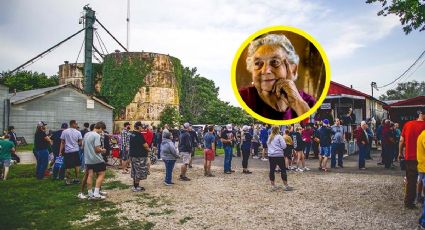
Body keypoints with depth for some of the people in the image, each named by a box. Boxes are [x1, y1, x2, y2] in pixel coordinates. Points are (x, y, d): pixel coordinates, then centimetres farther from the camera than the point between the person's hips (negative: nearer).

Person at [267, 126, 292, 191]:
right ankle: (286, 186, 7)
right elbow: (284, 146, -10)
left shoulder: (269, 137, 10)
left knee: (272, 170, 8)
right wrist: (279, 147, 10)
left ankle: (273, 186, 14)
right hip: (279, 155, -6)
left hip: (271, 155, 6)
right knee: (283, 170, 3)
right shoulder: (279, 137, -7)